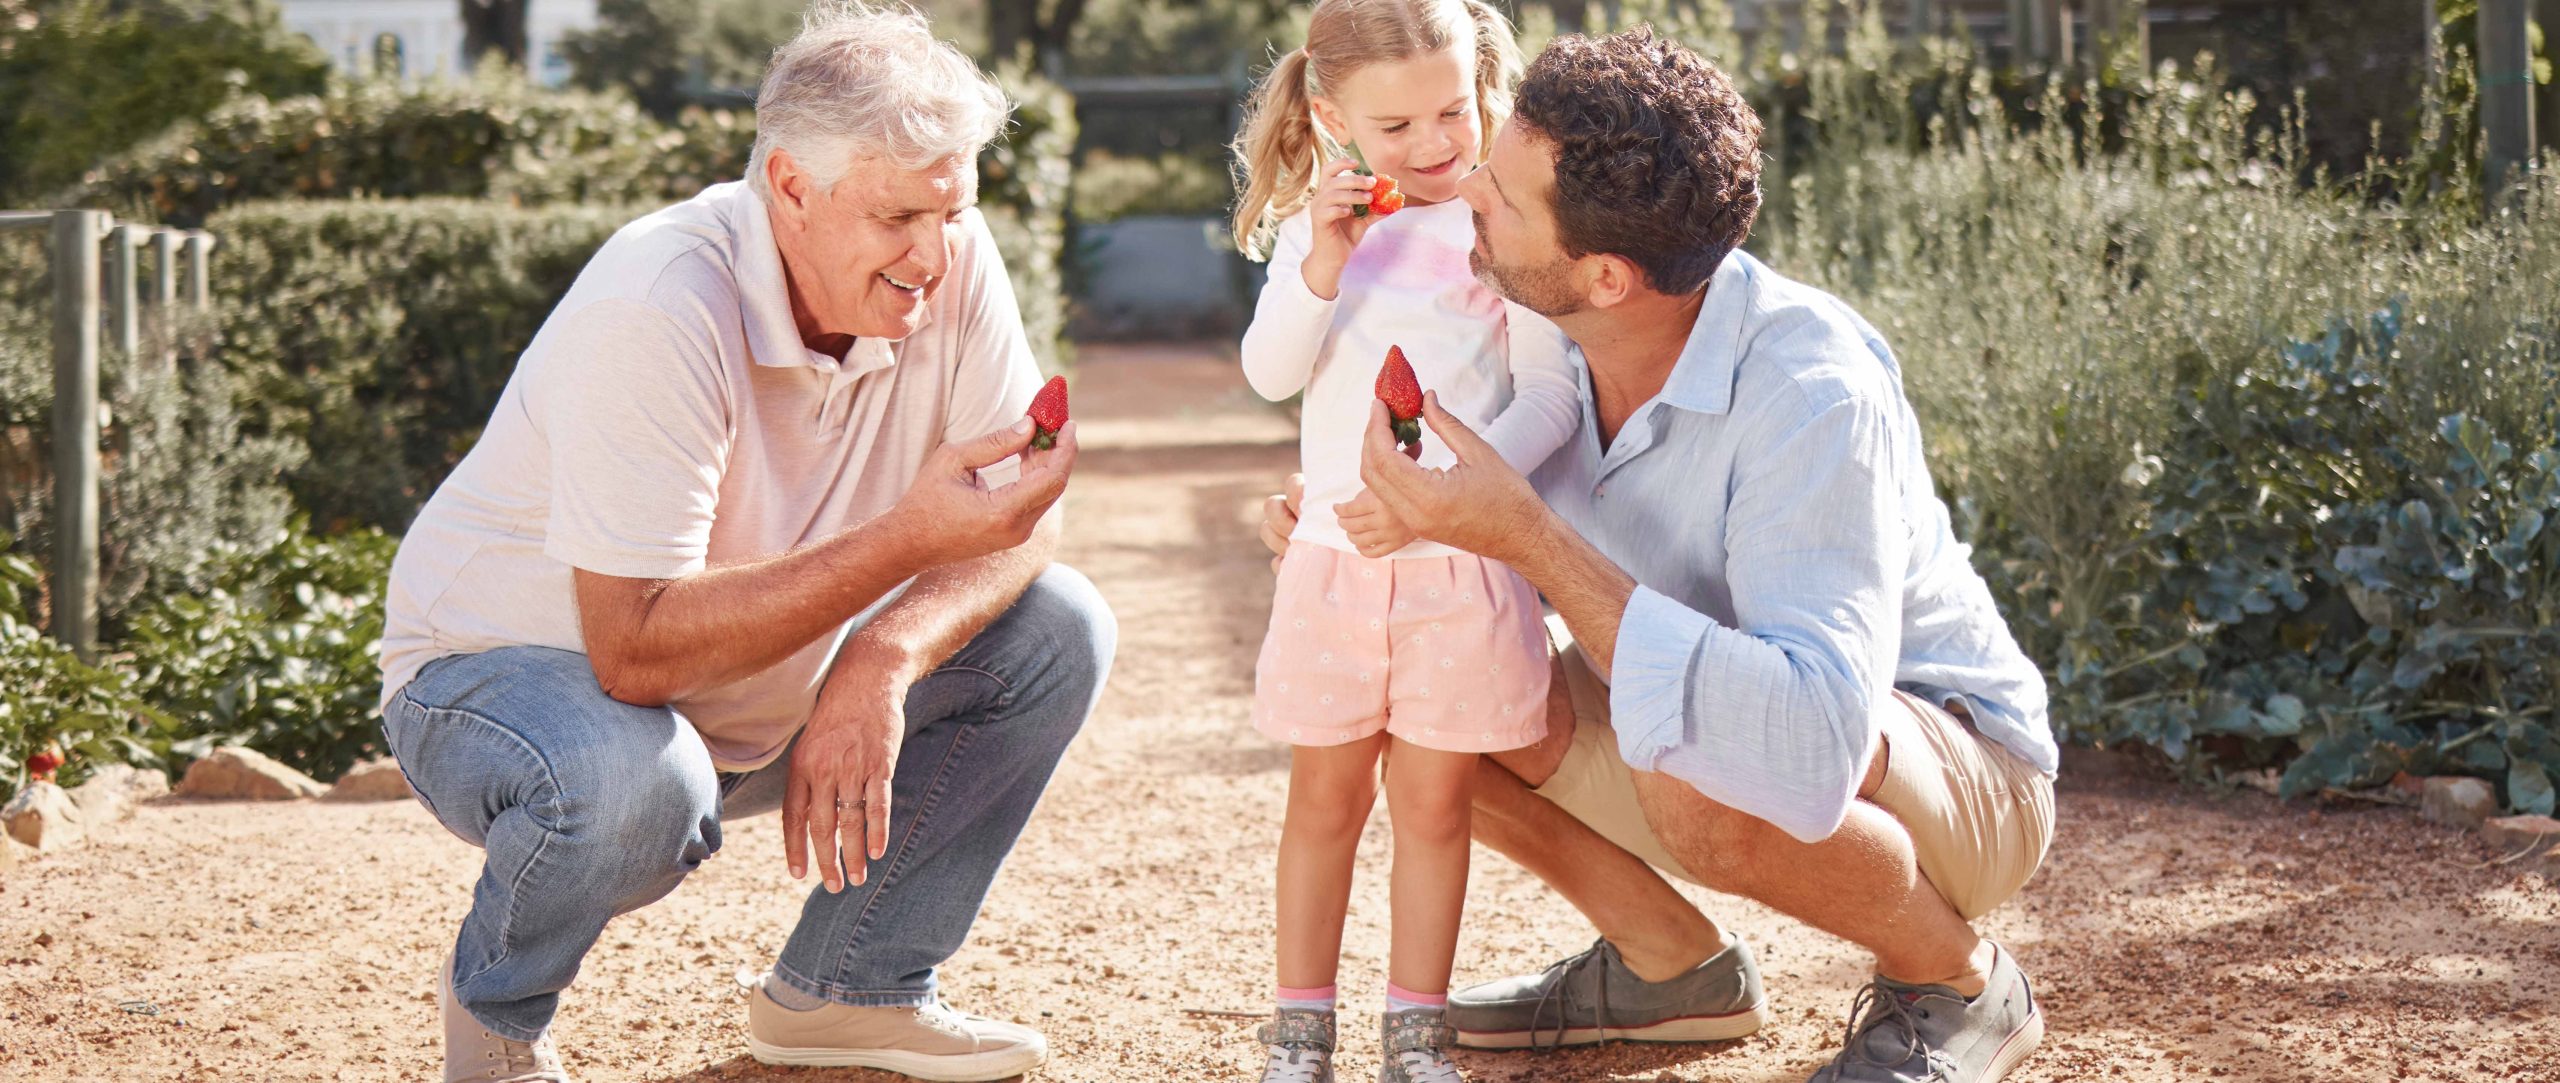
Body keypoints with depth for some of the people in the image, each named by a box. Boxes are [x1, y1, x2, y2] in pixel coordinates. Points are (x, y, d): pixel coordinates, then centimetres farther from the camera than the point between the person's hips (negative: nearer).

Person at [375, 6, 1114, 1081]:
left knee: (1057, 630, -8)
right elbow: (635, 649, -37)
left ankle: (845, 987, 6)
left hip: (760, 688, 6)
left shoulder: (951, 264, -14)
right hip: (507, 667, -6)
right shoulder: (657, 314, -33)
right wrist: (909, 537, -41)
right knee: (634, 781, -39)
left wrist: (885, 657, -28)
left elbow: (1019, 522, -8)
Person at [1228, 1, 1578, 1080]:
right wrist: (1321, 270, -16)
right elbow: (1269, 374, 0)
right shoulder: (1318, 224, 6)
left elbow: (1550, 394, -8)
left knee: (1432, 799, 5)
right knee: (1325, 796, 10)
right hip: (1336, 554, 3)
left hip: (1463, 558, -3)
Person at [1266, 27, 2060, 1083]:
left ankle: (1957, 983, -7)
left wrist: (1528, 537, -44)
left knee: (1704, 779, -38)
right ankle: (1674, 961, 11)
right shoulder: (1539, 341, -12)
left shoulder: (1811, 391, -34)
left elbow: (1813, 748, -47)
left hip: (1956, 773, -7)